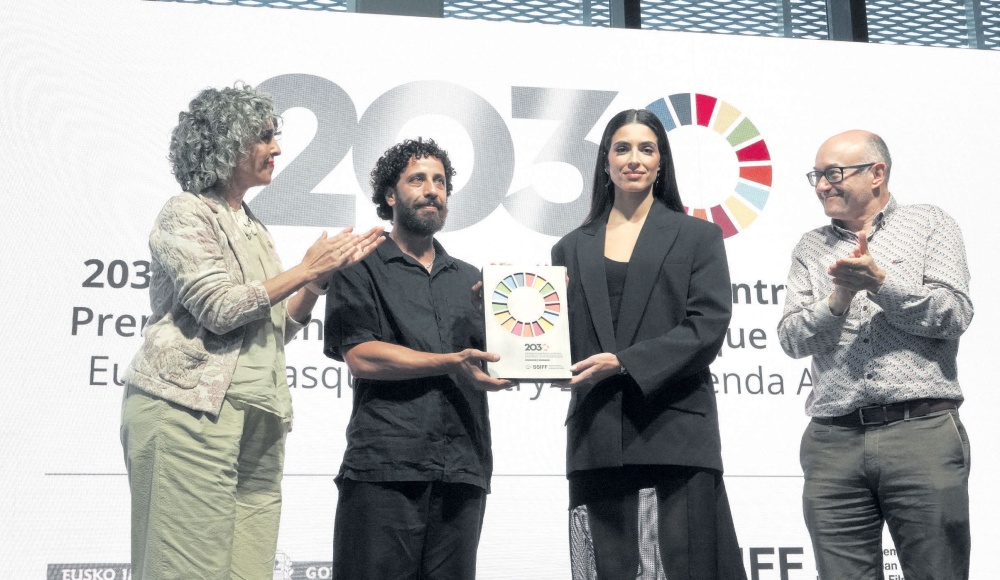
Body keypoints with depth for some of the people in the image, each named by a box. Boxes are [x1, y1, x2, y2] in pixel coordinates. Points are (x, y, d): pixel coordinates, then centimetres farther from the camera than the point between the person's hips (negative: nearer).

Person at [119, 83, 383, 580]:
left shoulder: (252, 227, 22)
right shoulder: (186, 214, -1)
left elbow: (278, 329, 21)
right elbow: (220, 308, -13)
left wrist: (326, 272, 9)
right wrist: (305, 270, -7)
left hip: (255, 421, 8)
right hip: (190, 410, -7)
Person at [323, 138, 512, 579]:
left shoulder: (469, 279, 23)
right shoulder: (362, 269, 8)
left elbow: (492, 358, 17)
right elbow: (359, 356, -5)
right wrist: (449, 364, -12)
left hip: (461, 472, 4)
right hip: (384, 466, -4)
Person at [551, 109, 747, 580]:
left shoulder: (698, 237, 10)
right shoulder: (573, 248, 18)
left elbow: (708, 326, -3)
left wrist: (624, 362, -13)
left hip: (674, 434, -2)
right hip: (596, 439, 3)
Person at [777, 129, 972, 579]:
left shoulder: (931, 225, 10)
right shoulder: (811, 248, 17)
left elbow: (953, 316, -2)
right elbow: (792, 339, 8)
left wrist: (881, 282, -12)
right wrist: (838, 299, -8)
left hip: (922, 431, -2)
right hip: (834, 442, 3)